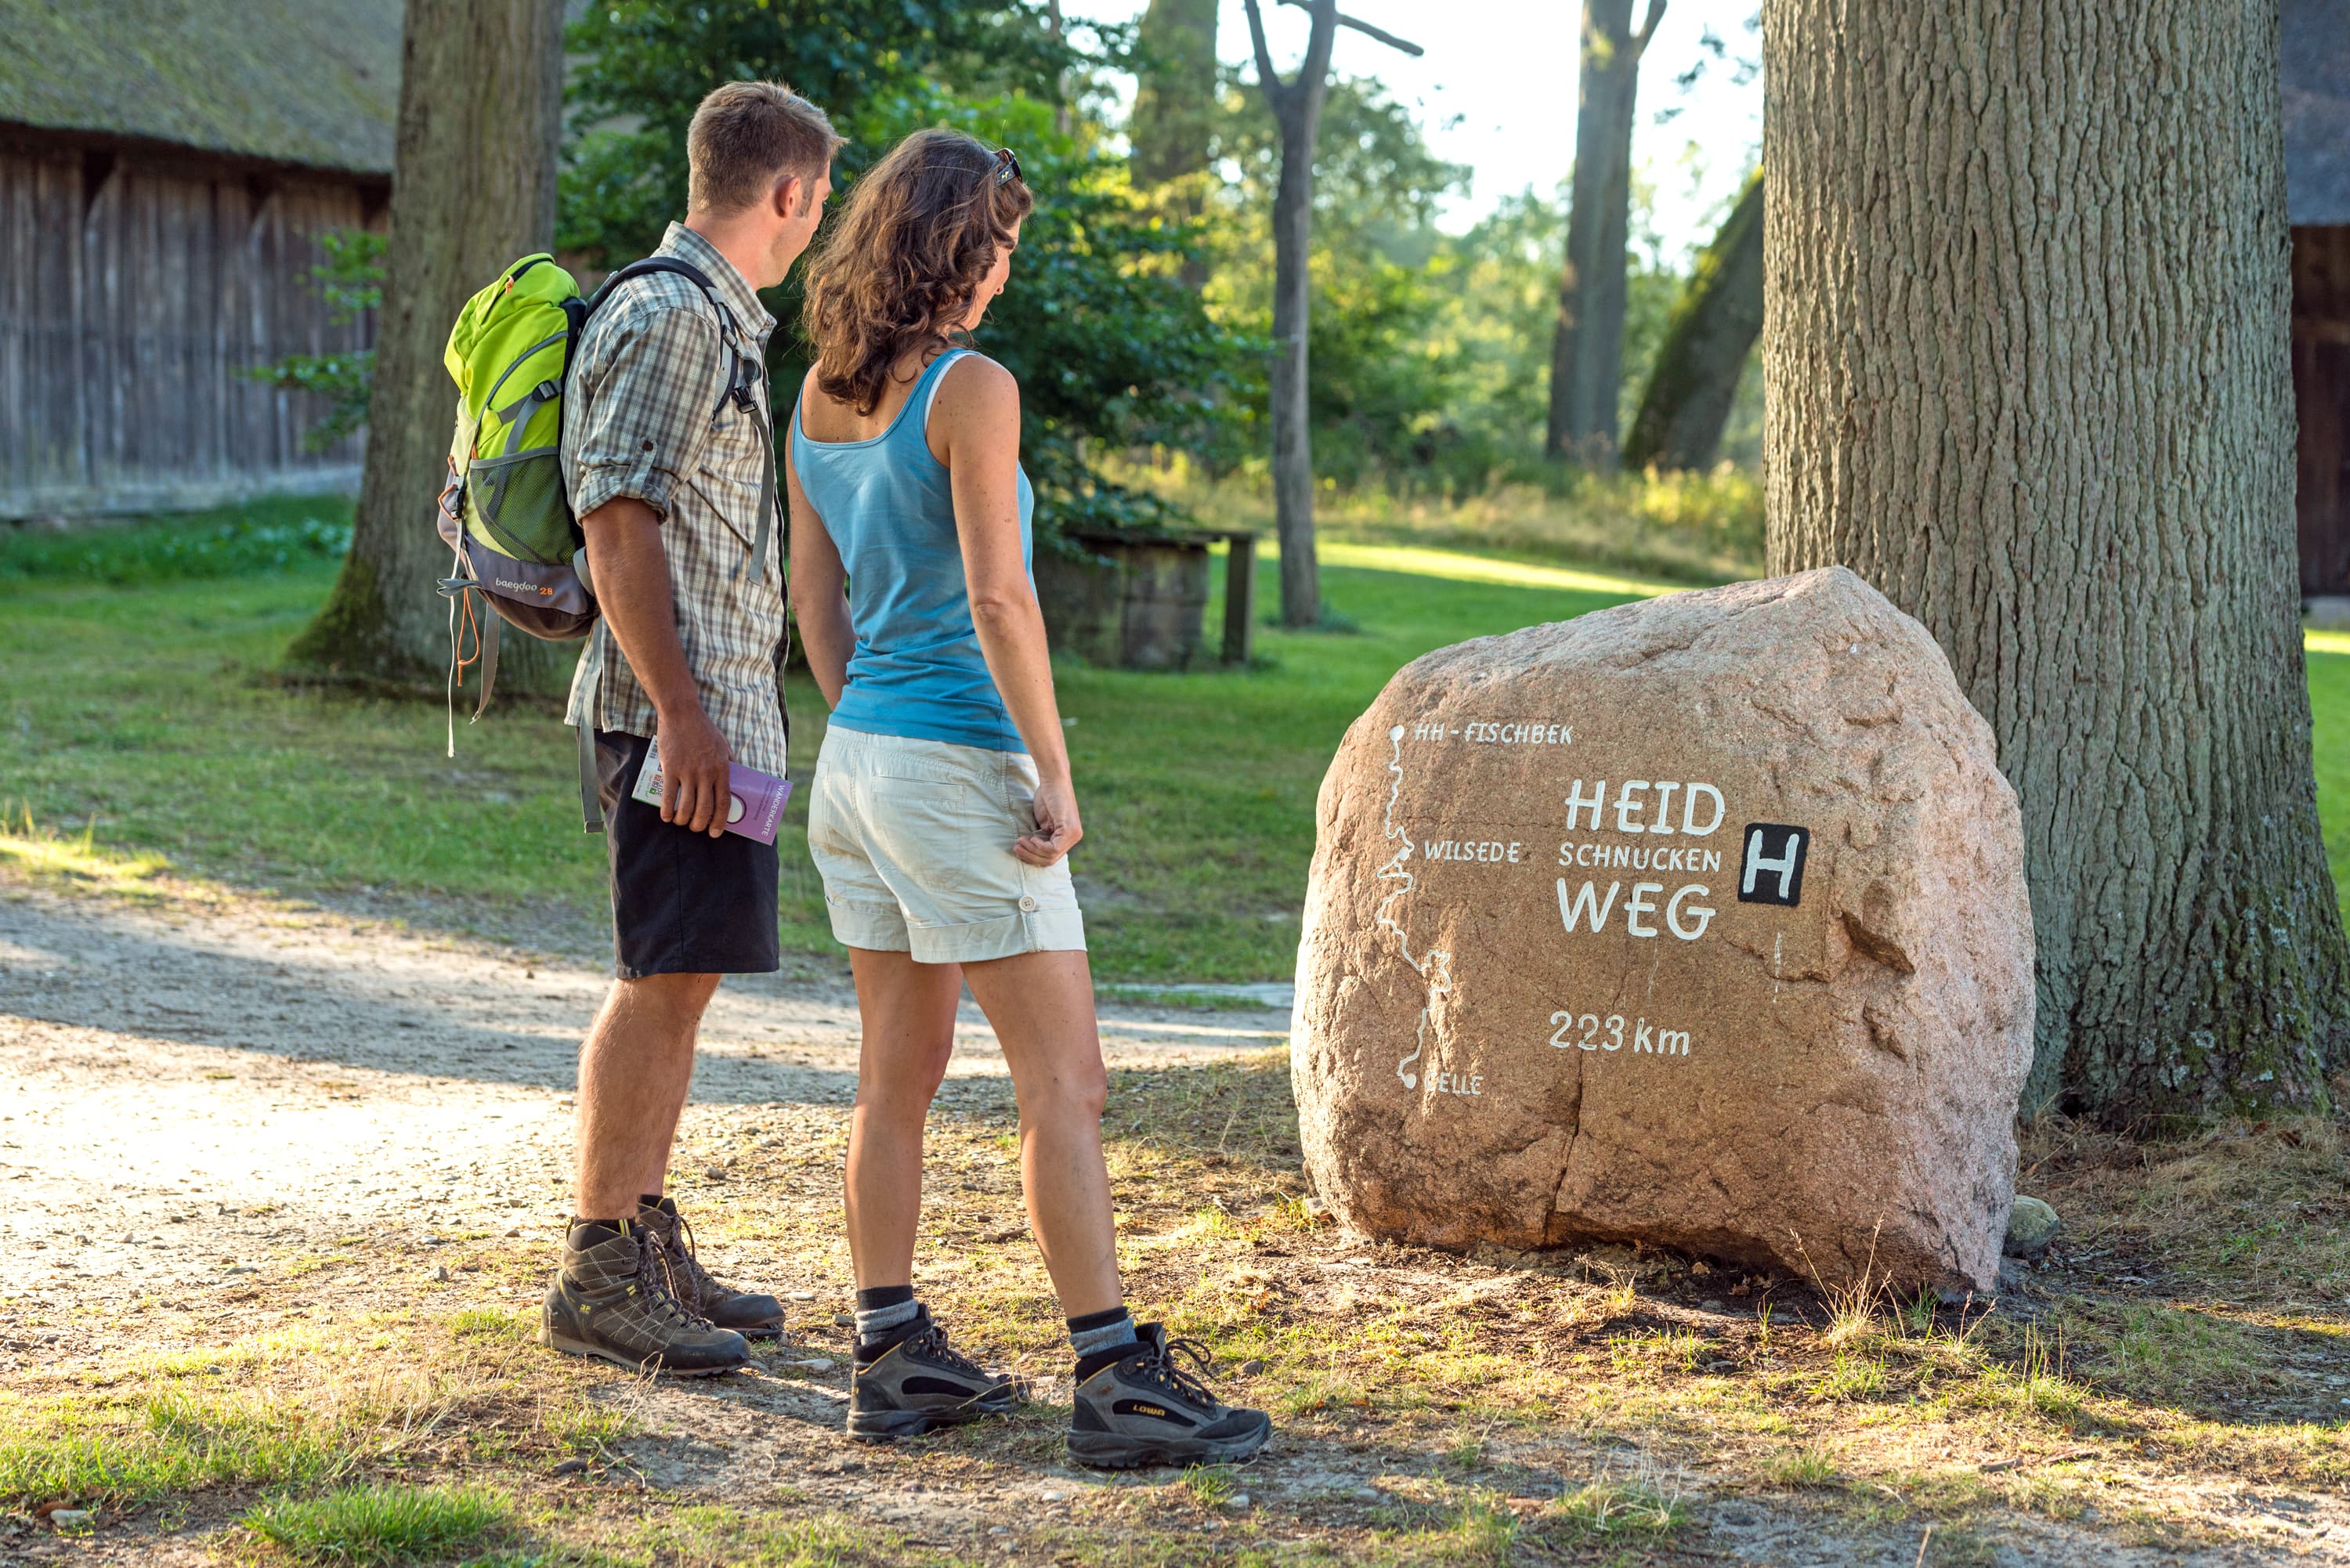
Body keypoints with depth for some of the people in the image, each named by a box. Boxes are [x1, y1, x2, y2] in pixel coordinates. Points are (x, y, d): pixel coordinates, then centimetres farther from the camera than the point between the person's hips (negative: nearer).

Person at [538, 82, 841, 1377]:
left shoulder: (717, 320, 19)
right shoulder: (672, 319, -13)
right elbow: (618, 526, -19)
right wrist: (681, 715, -22)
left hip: (719, 707, 10)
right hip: (679, 706, -10)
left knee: (679, 979, 13)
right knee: (662, 981, -8)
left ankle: (650, 1249, 20)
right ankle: (599, 1276, -3)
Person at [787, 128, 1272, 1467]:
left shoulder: (822, 397, 9)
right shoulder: (970, 390, -15)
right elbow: (999, 599, -20)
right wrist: (1058, 779, -14)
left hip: (857, 757, 8)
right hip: (960, 764, -8)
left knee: (900, 1076, 14)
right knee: (1066, 1084, -4)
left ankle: (895, 1359, 18)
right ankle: (1117, 1377, -3)